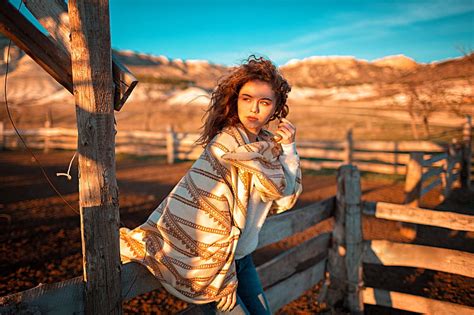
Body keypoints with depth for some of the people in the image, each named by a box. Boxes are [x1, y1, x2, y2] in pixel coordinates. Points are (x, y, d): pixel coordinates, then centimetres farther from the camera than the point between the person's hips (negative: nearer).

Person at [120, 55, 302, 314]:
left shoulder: (267, 142, 3)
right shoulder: (229, 142, -23)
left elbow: (284, 201, 3)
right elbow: (280, 187, -19)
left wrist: (288, 147, -4)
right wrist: (286, 147, -6)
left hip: (240, 255, 8)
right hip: (209, 258, -8)